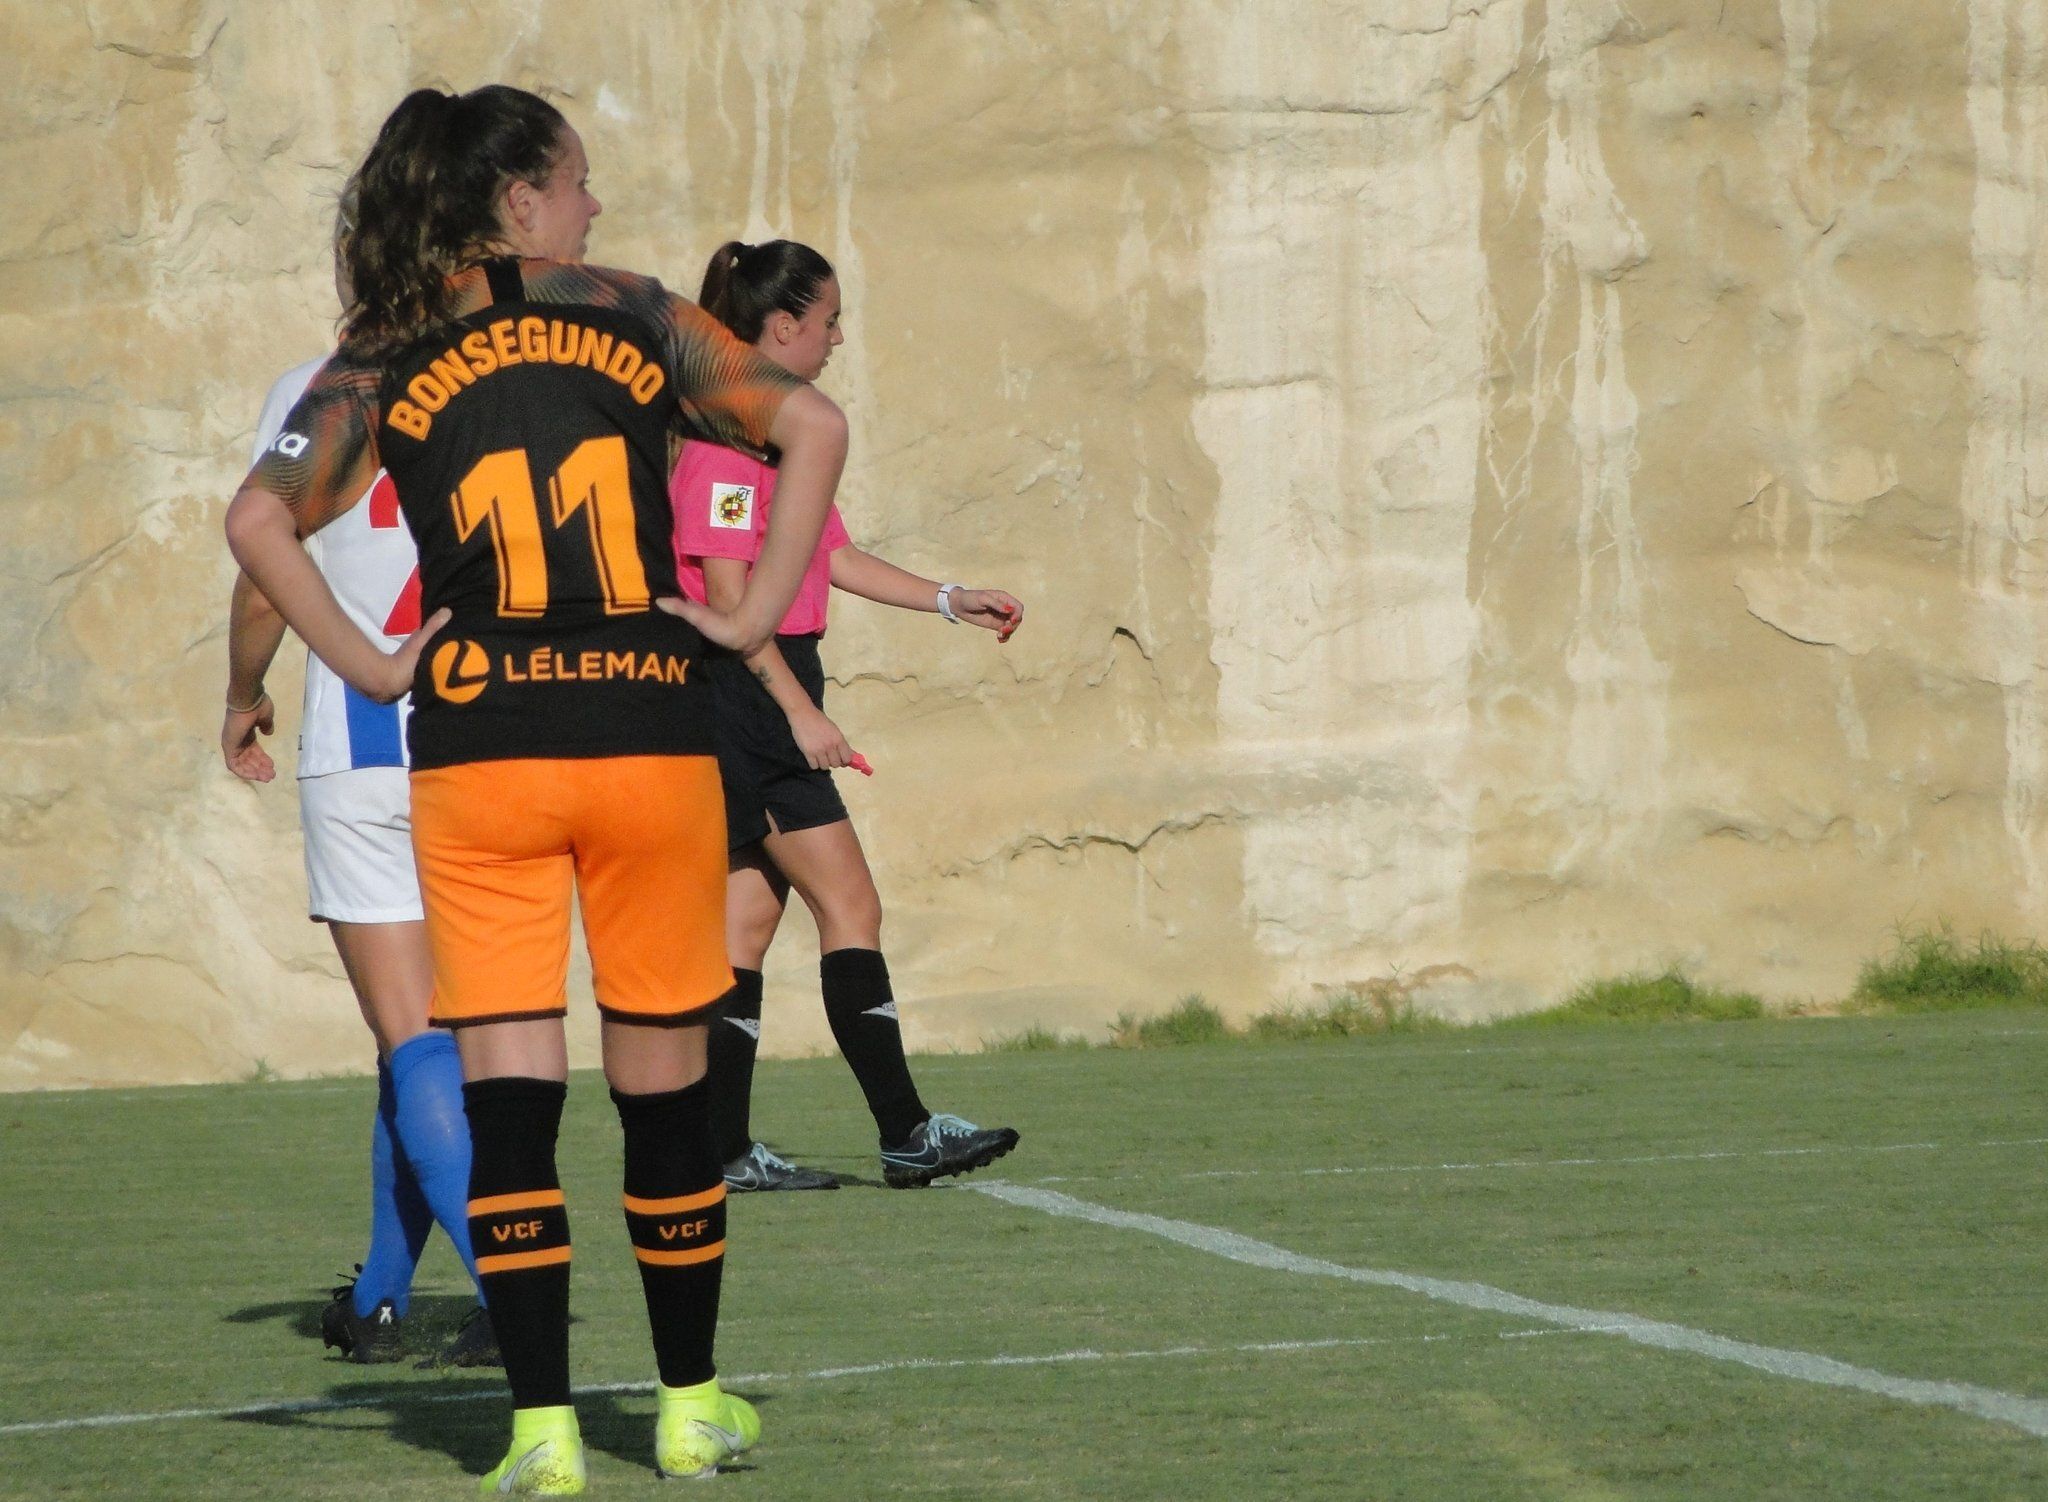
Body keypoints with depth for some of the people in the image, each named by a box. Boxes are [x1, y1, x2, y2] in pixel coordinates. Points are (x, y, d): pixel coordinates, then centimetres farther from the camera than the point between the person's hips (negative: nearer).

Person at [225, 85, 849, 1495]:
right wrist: (756, 615, 2)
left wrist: (367, 665, 1)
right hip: (651, 742, 0)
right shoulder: (628, 315, 5)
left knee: (507, 1088, 1)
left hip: (478, 755, 0)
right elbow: (812, 424, -1)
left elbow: (261, 519, -6)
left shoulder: (384, 358, 5)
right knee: (664, 1082, 12)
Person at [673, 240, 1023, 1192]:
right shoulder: (728, 436, -15)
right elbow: (727, 595, -19)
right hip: (746, 698, -10)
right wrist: (799, 712, -21)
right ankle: (906, 1134, -8)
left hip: (767, 702, 10)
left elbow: (833, 559, 24)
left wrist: (950, 602, 23)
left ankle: (724, 1151, 8)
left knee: (752, 909, 8)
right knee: (848, 902, -9)